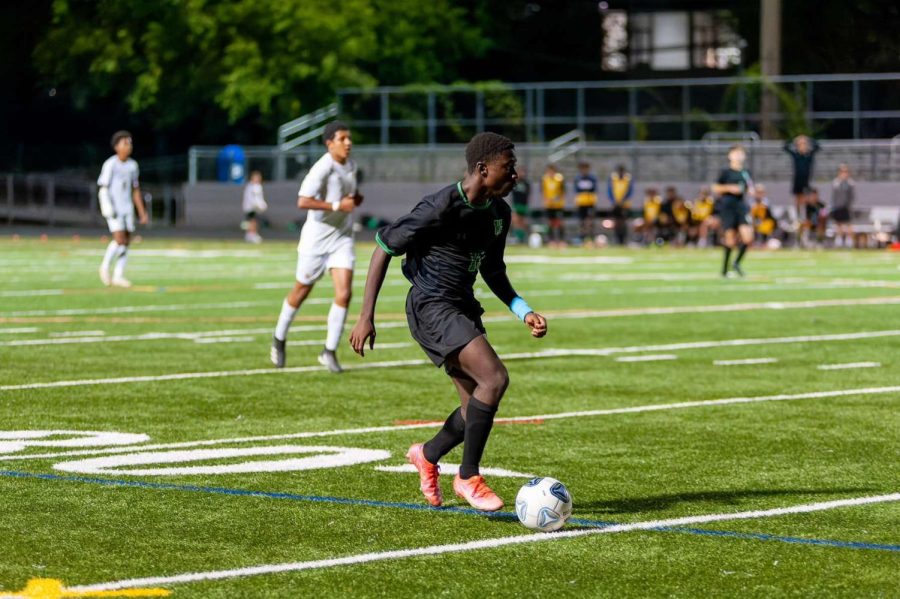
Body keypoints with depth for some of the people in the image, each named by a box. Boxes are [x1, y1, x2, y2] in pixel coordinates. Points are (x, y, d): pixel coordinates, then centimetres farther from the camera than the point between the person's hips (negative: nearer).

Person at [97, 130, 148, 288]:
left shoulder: (132, 165, 9)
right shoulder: (110, 164, -9)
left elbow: (136, 191, 16)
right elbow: (103, 188, -12)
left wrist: (142, 212, 14)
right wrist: (107, 207, -26)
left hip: (127, 208, 6)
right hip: (113, 209, -6)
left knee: (127, 242, 1)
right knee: (120, 240, -15)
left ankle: (118, 276, 6)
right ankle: (105, 266, 5)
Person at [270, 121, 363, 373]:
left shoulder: (351, 165, 6)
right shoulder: (323, 168, -19)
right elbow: (303, 201, -29)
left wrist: (355, 199, 3)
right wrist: (338, 206, -28)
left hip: (342, 238, 5)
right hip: (317, 237, -5)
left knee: (344, 294, -10)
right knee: (302, 290, 10)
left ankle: (329, 351, -1)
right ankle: (279, 339, 33)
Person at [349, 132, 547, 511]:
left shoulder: (498, 212, 6)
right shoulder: (440, 208, -19)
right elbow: (384, 248, -13)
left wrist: (524, 312, 7)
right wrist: (366, 317, -15)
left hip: (463, 308, 9)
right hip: (431, 308, -9)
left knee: (479, 406, 8)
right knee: (494, 378, -23)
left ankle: (427, 455, 36)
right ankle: (468, 477, -10)